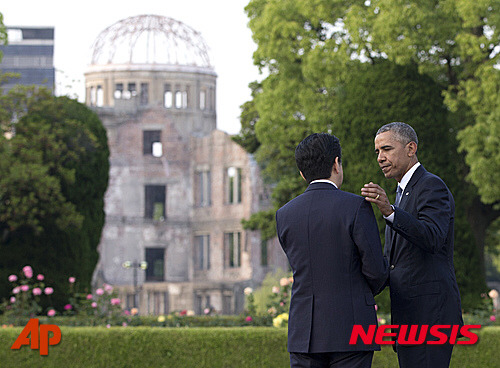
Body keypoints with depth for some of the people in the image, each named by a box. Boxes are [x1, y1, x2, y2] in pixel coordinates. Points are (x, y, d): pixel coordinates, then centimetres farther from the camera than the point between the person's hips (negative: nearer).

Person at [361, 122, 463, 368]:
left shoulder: (432, 187, -8)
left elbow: (432, 239, -27)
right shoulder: (404, 194, 24)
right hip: (412, 317, 10)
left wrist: (388, 210, -39)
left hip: (429, 314, -10)